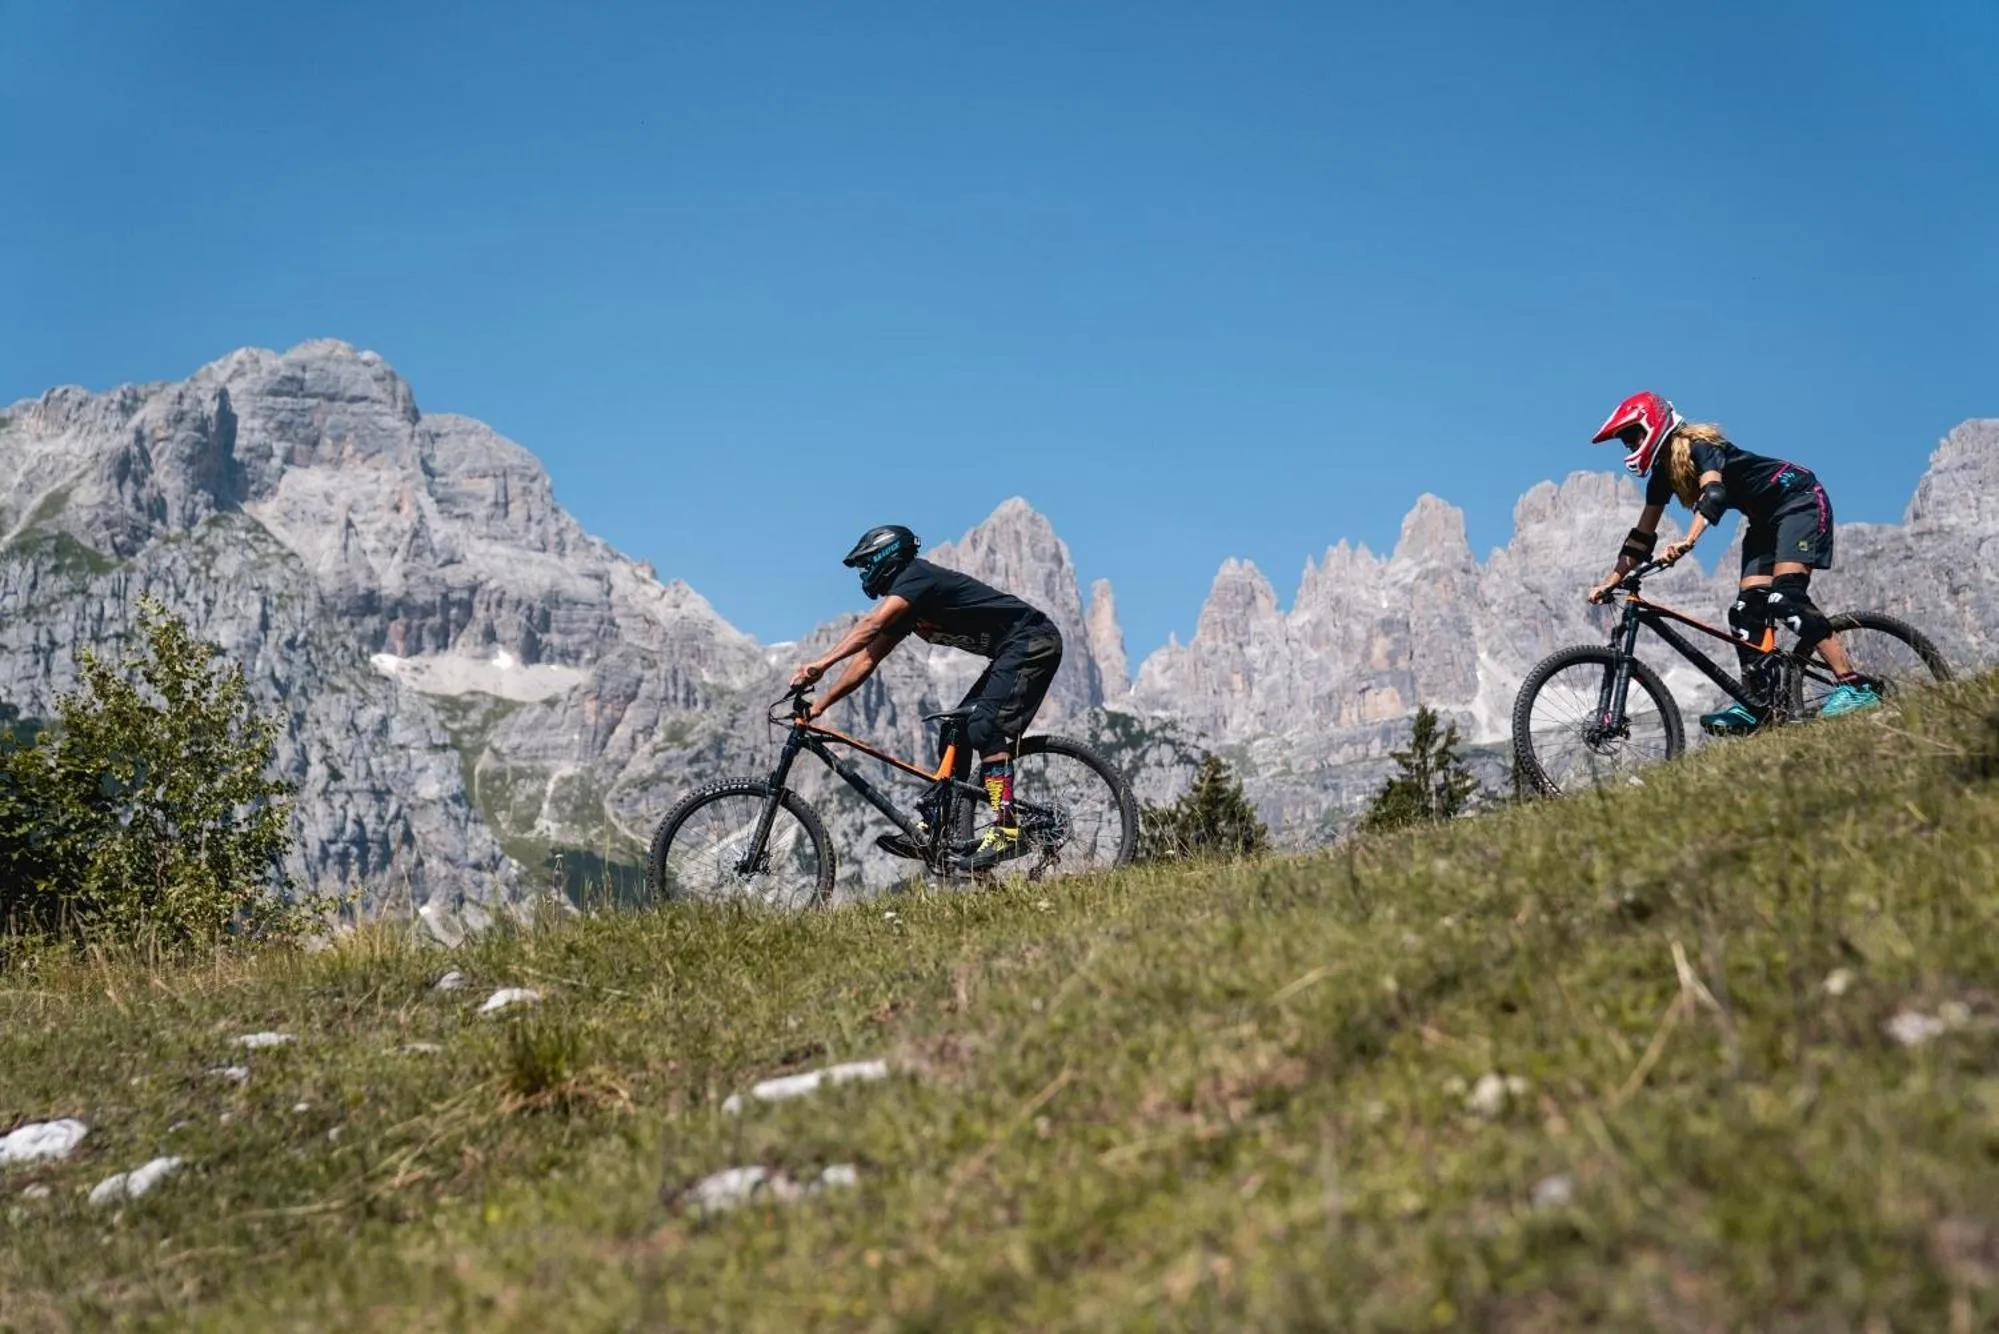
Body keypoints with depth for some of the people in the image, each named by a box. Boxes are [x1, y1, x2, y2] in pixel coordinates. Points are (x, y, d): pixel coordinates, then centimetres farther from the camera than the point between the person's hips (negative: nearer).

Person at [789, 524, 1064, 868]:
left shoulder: (916, 576, -14)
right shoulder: (906, 608, 15)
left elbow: (873, 624, -30)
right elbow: (868, 658, 14)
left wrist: (821, 663, -39)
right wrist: (819, 704, 8)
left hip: (1032, 642, -10)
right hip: (1013, 651, 10)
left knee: (985, 728, -21)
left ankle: (1006, 830, -24)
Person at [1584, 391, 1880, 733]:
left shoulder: (1697, 445, -22)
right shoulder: (1663, 472, 3)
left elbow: (1713, 493, -41)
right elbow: (1642, 535, 7)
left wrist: (1686, 542, -56)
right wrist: (1611, 582, 2)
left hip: (1798, 499, -9)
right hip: (1765, 518, 9)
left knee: (1785, 596, -25)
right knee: (1747, 610, -5)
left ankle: (1855, 687, -29)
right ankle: (1756, 705, -7)